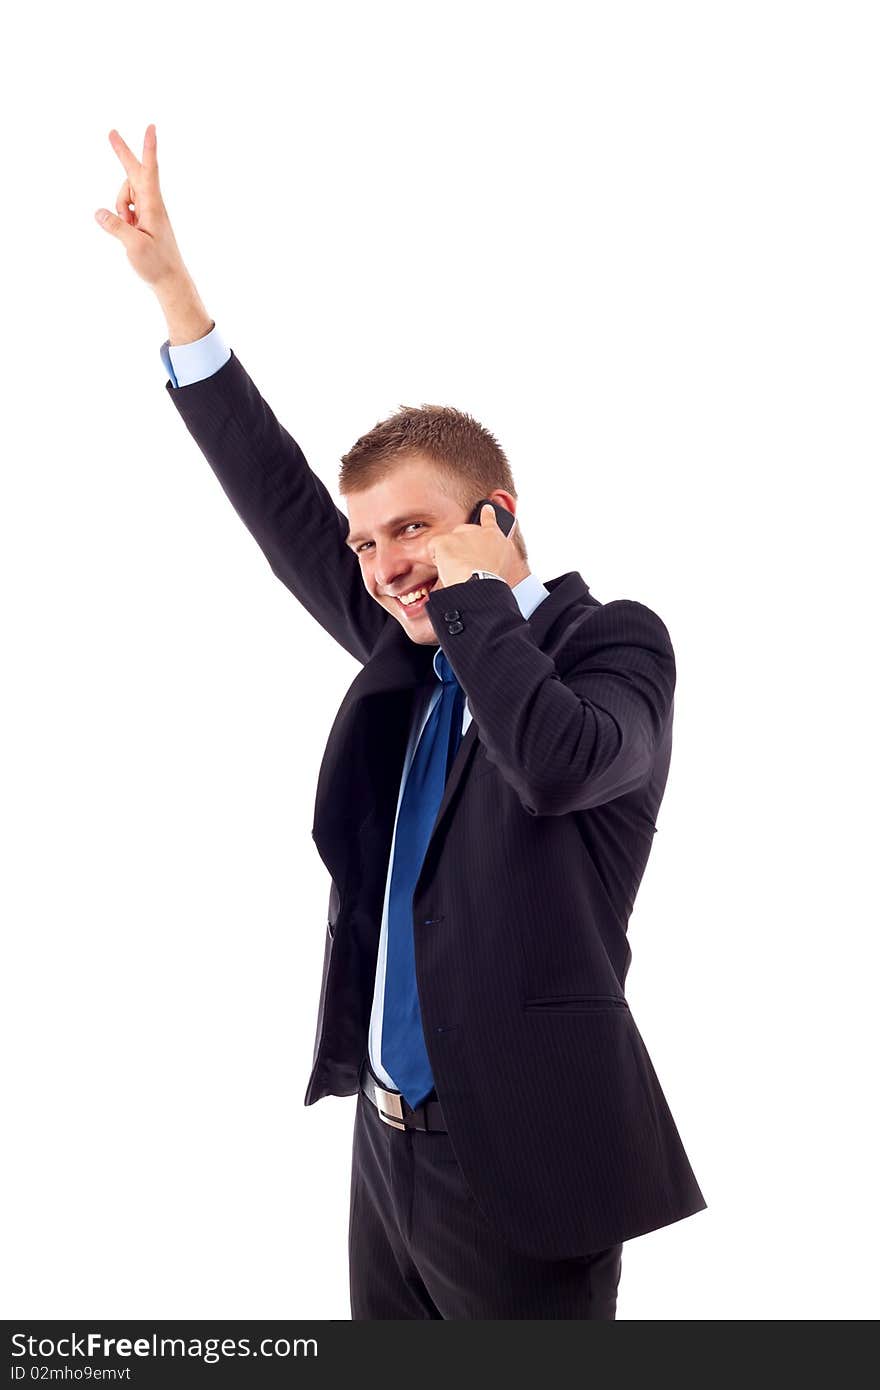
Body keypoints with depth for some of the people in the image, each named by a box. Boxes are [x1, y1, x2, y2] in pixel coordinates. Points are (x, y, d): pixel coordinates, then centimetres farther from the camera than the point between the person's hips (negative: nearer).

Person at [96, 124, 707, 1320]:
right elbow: (284, 511, 12)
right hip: (390, 1143, 7)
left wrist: (481, 592, -15)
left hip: (523, 1158, -6)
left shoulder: (616, 641, -9)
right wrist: (171, 284, 13)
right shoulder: (410, 649, 9)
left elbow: (558, 763, -29)